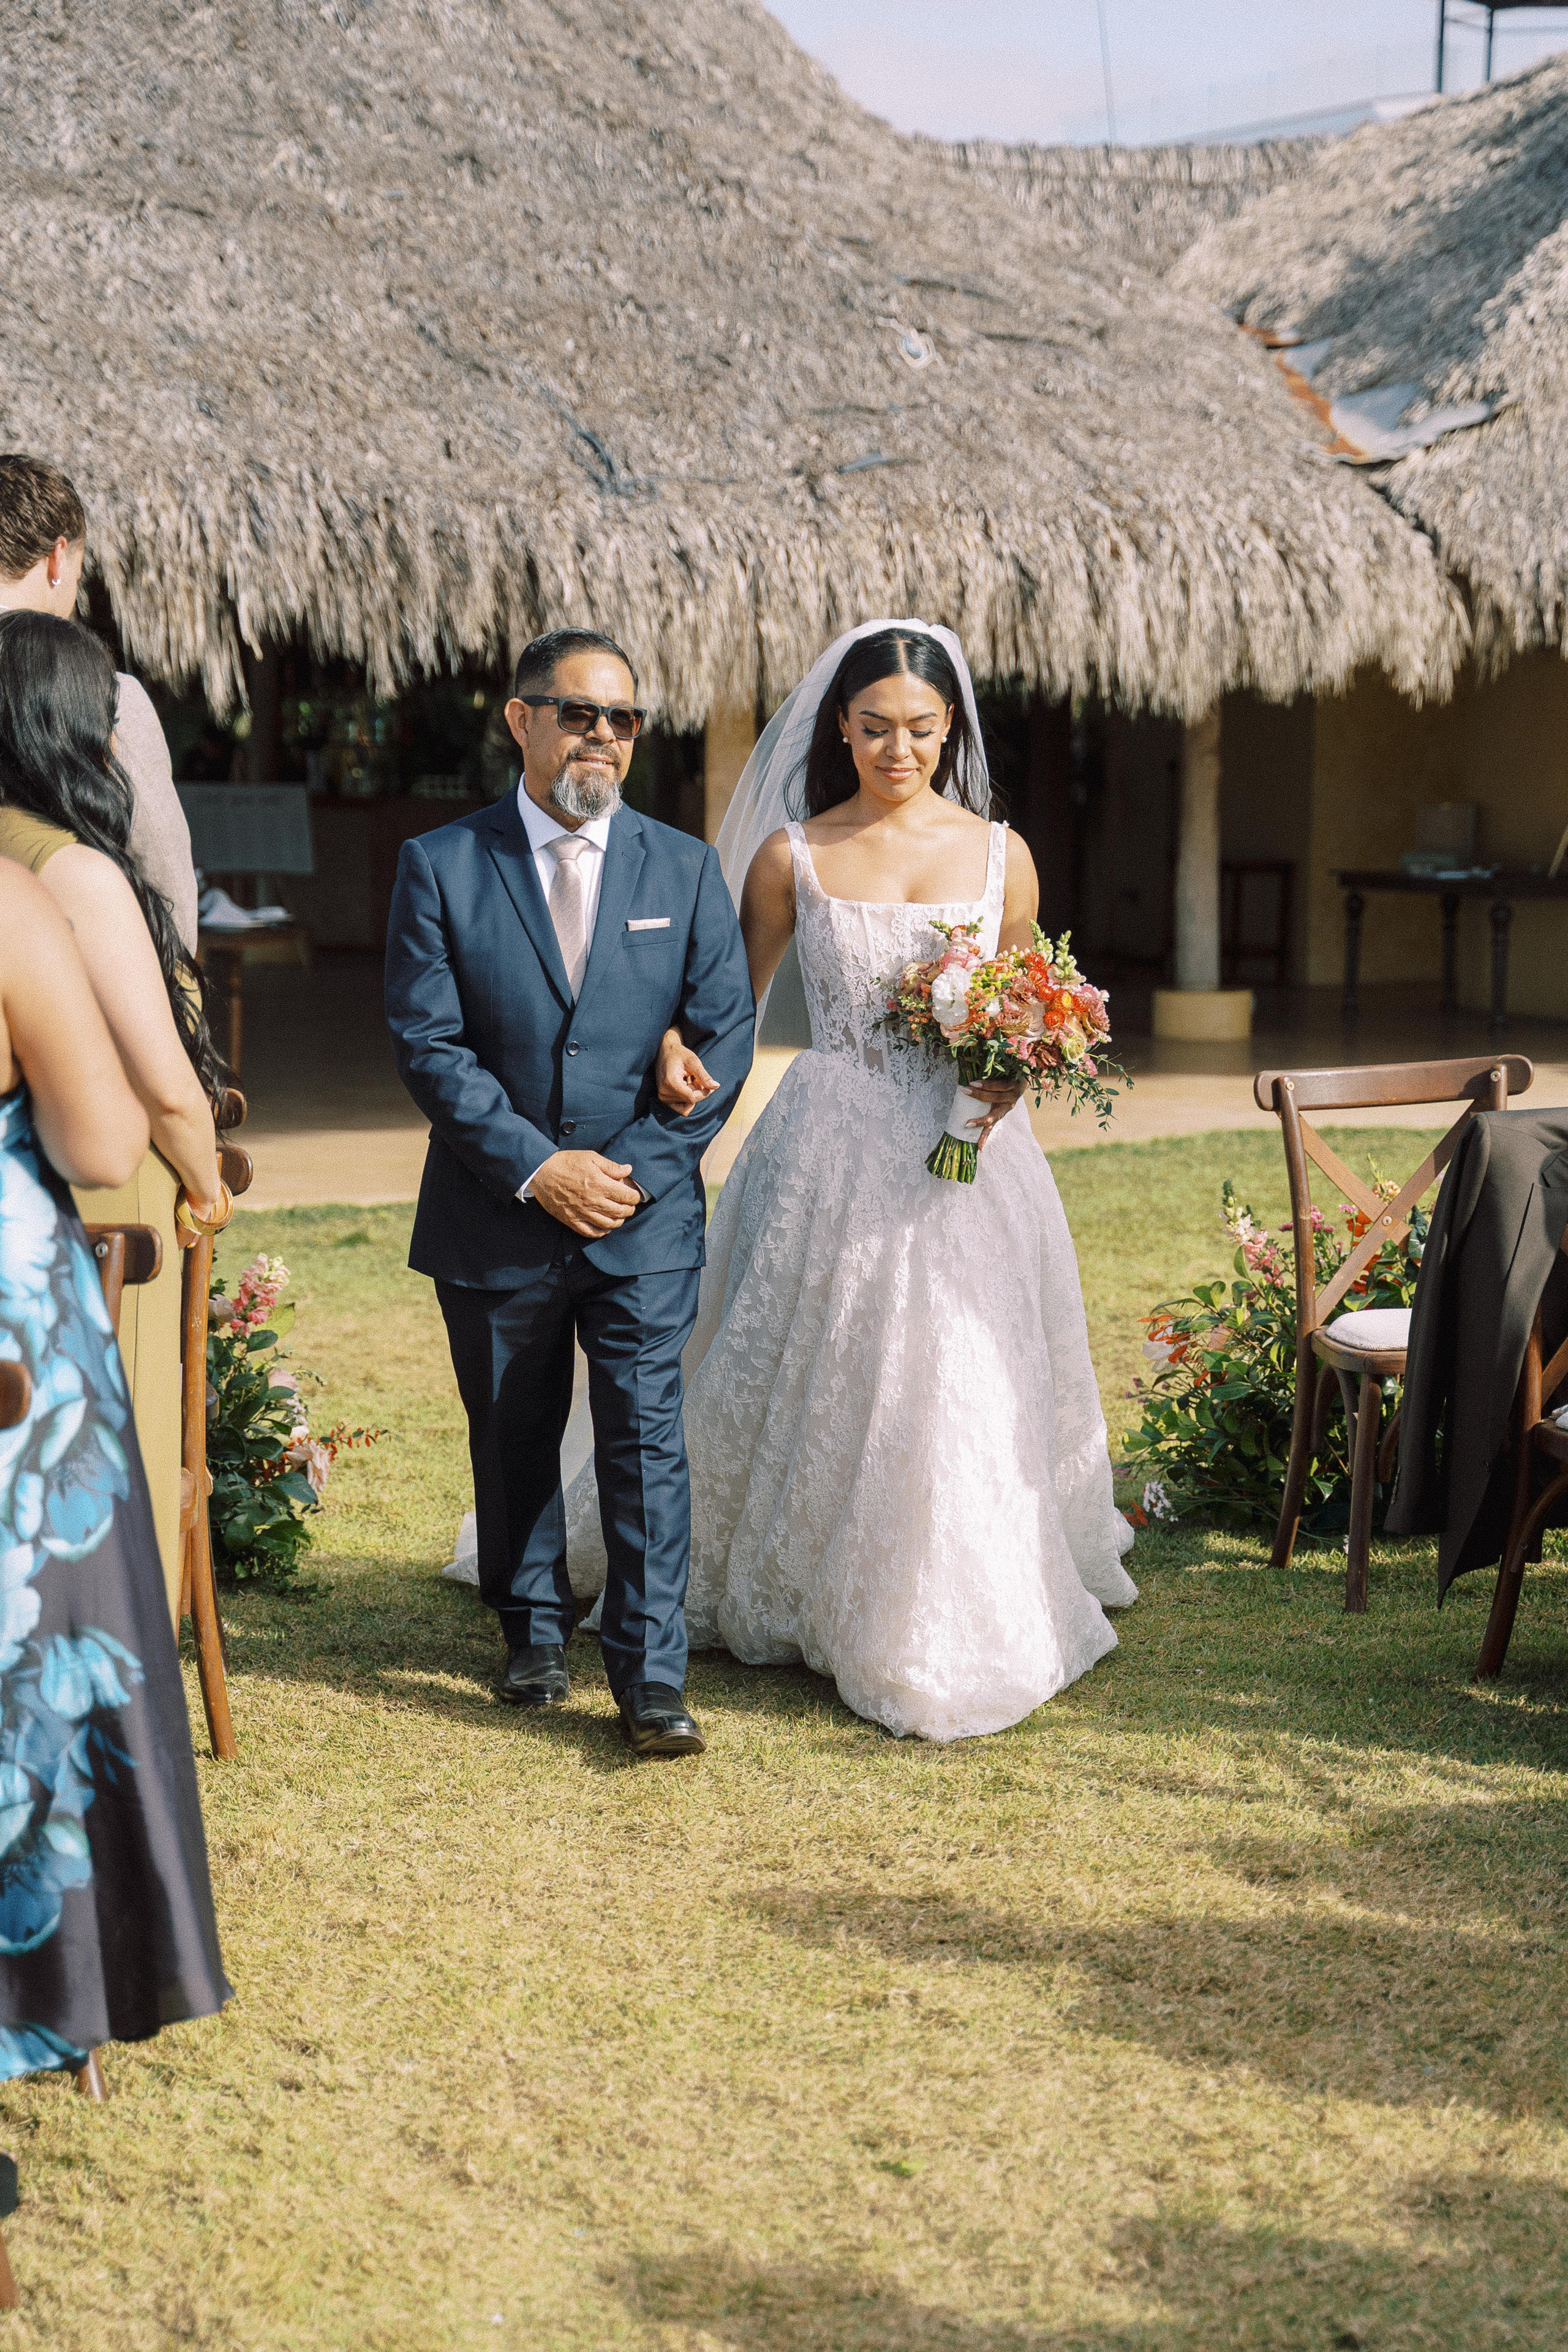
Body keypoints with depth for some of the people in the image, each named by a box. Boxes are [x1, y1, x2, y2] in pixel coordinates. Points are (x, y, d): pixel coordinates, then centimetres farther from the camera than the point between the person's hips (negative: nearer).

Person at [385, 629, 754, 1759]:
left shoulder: (686, 869, 4)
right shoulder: (441, 865, -1)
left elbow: (723, 1037, 1)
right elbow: (427, 1041, -6)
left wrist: (636, 1168, -7)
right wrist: (535, 1165, -14)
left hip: (646, 1212, 0)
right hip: (496, 1220, 0)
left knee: (647, 1438, -4)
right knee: (512, 1442, 14)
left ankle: (652, 1675, 2)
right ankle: (536, 1632, 33)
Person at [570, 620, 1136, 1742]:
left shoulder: (1001, 853, 5)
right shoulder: (793, 855, 1)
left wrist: (1011, 1070, -8)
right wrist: (677, 1043, -16)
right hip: (834, 1153, -1)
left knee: (963, 1386, 2)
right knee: (818, 1377, 5)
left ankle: (962, 1625, 19)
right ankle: (793, 1594, 26)